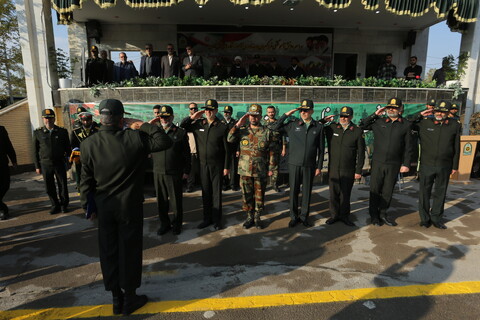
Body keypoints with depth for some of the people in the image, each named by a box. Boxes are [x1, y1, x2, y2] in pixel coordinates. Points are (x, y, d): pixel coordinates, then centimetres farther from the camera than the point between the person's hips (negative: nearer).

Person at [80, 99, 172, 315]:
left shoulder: (88, 145, -6)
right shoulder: (135, 138, -14)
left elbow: (86, 181, -1)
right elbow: (165, 142, -5)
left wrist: (89, 206, 10)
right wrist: (144, 126, -2)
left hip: (103, 207, 3)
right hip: (130, 206, -2)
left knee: (109, 251, 15)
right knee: (129, 251, 10)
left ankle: (116, 298, 30)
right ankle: (130, 299, 25)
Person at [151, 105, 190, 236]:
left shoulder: (180, 133, -1)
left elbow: (187, 154, 0)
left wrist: (186, 171, -2)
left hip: (175, 173, -3)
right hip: (158, 172, 3)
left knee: (176, 200, 7)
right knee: (161, 200, 12)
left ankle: (177, 224, 25)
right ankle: (164, 223, 29)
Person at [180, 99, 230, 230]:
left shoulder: (222, 127, -6)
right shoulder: (198, 124, 4)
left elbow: (227, 149, -5)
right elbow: (181, 127, 10)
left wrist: (226, 167, -6)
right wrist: (192, 117, -4)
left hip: (217, 165, -3)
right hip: (203, 164, 3)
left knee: (216, 193, 6)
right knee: (205, 192, 12)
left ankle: (217, 219, 19)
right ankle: (207, 218, 26)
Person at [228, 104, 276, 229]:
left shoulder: (267, 132, 0)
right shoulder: (242, 130, 5)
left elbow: (271, 151, 1)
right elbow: (230, 139, -10)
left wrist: (271, 168, -2)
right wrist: (238, 125, -13)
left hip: (261, 171, -1)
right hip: (245, 170, 2)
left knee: (259, 195, 9)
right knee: (247, 195, 10)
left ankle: (257, 217, 25)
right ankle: (250, 217, 27)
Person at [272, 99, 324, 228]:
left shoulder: (318, 127, 2)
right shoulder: (292, 125, 2)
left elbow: (320, 149, 4)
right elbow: (275, 128, 3)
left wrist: (319, 166, 3)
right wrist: (286, 115, -2)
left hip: (310, 165, 0)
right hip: (294, 164, 0)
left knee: (307, 191, 9)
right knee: (294, 191, 7)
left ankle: (304, 216, 25)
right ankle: (294, 217, 21)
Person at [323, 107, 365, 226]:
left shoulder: (358, 131, -1)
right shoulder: (331, 128, 1)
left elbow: (361, 153, 0)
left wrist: (359, 170, -3)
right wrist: (324, 120, -5)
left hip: (348, 170, -1)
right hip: (333, 168, 1)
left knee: (345, 194, 10)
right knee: (333, 193, 9)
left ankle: (344, 216, 27)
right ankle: (334, 215, 25)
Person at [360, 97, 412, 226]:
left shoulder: (406, 125, 3)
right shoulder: (379, 122, 4)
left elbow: (408, 147, 4)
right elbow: (362, 126, 8)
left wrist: (406, 164, 0)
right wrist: (375, 114, 1)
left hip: (394, 165, 0)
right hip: (378, 162, 0)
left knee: (388, 191, 10)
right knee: (375, 190, 6)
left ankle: (383, 214, 27)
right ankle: (374, 215, 20)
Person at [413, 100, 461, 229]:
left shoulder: (455, 126, 3)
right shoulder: (424, 123, -1)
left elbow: (457, 148, 7)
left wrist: (455, 166, 8)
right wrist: (420, 115, -7)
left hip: (444, 166, 1)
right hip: (426, 165, -1)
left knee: (440, 193, 11)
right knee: (424, 192, 6)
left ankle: (436, 218, 25)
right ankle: (425, 218, 21)